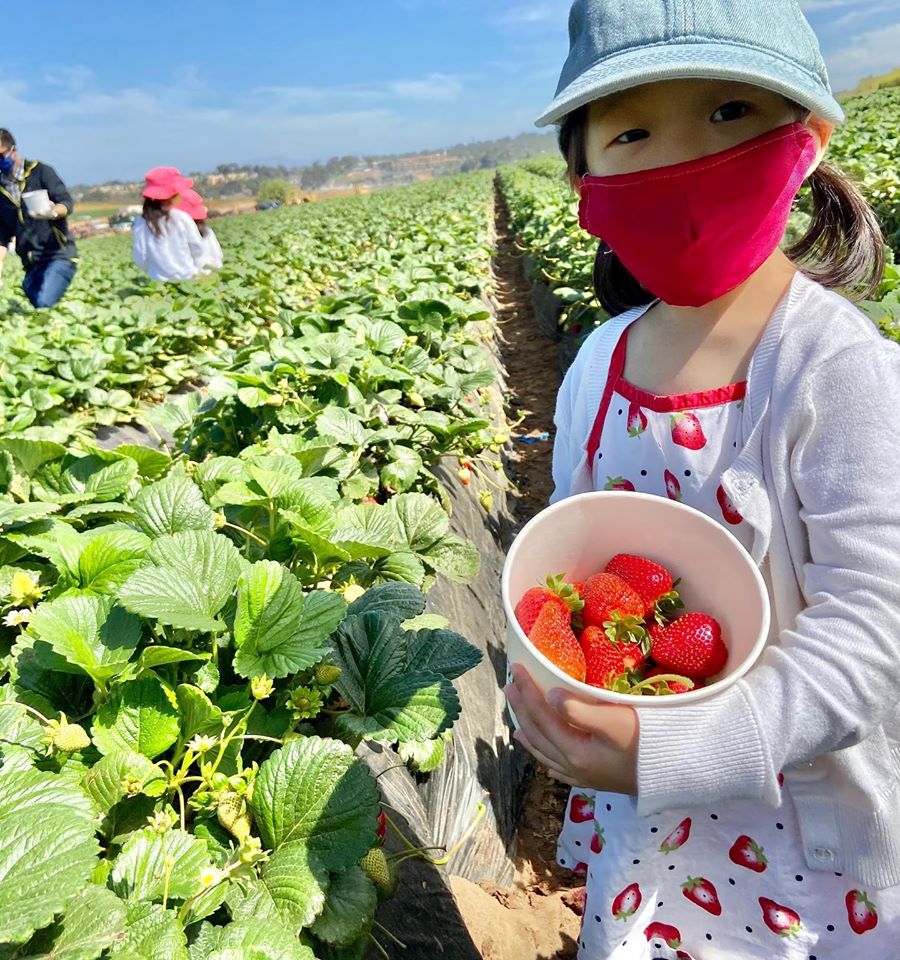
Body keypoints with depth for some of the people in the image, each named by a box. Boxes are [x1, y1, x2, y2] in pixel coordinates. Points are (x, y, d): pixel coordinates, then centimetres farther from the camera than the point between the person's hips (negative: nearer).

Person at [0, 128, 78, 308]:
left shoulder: (40, 171, 1)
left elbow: (67, 202, -8)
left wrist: (54, 211, -31)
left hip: (58, 255, -6)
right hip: (31, 262, 6)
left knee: (44, 304, -24)